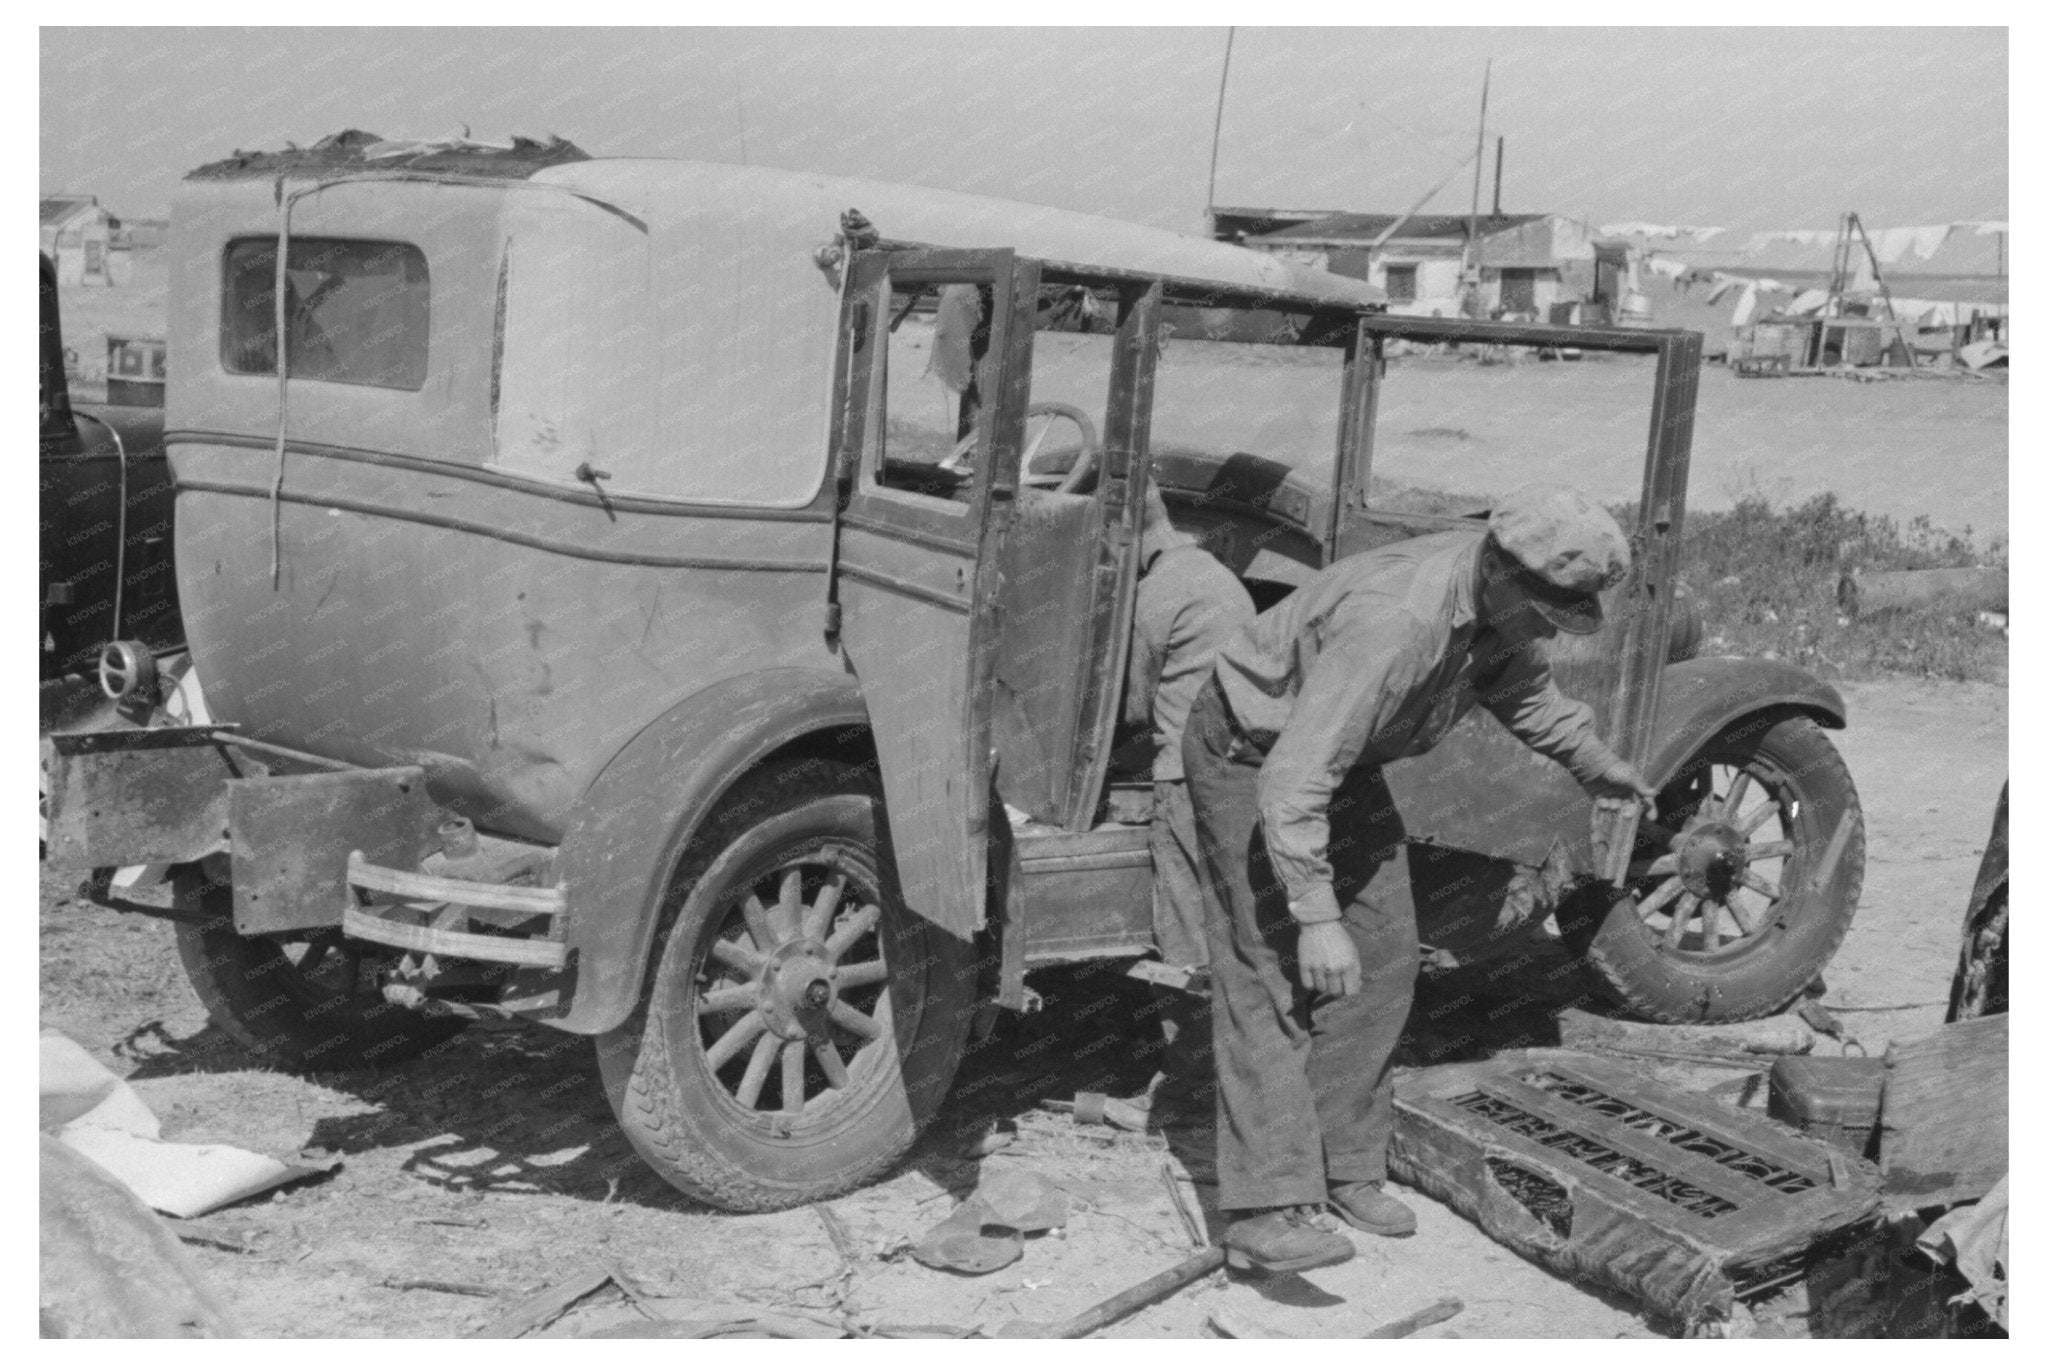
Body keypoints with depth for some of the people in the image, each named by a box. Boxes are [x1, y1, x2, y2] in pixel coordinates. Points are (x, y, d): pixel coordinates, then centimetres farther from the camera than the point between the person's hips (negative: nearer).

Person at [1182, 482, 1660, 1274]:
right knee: (1272, 975, -14)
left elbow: (1521, 688, 16)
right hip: (1251, 756, -9)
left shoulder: (1503, 604, -10)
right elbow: (1293, 781, -40)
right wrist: (1316, 917, -42)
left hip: (1341, 757, 9)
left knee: (1383, 962, 7)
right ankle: (1266, 1212, -13)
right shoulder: (1394, 620, -38)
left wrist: (1595, 766, 29)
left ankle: (1345, 1167, 18)